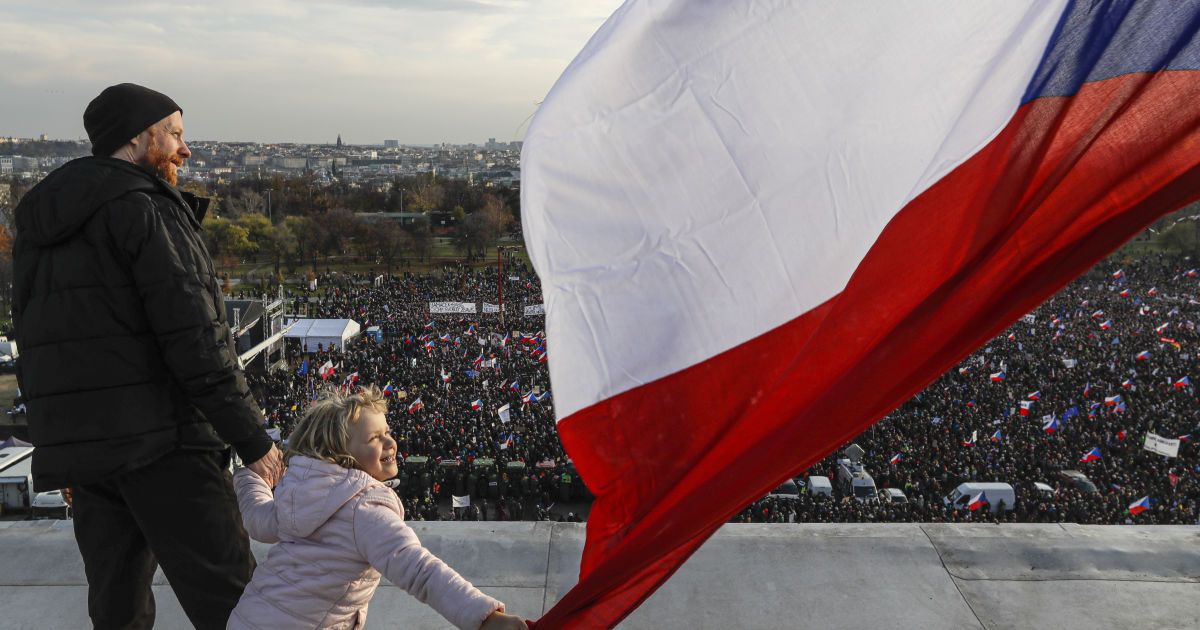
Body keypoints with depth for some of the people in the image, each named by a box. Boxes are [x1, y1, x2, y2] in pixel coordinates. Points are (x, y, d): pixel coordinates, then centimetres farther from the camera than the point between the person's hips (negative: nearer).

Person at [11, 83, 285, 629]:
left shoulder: (39, 225, 18)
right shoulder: (144, 208, -9)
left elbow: (35, 344, 19)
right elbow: (194, 339, -17)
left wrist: (66, 451, 22)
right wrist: (253, 440, -15)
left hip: (76, 445, 8)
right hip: (162, 441, -8)